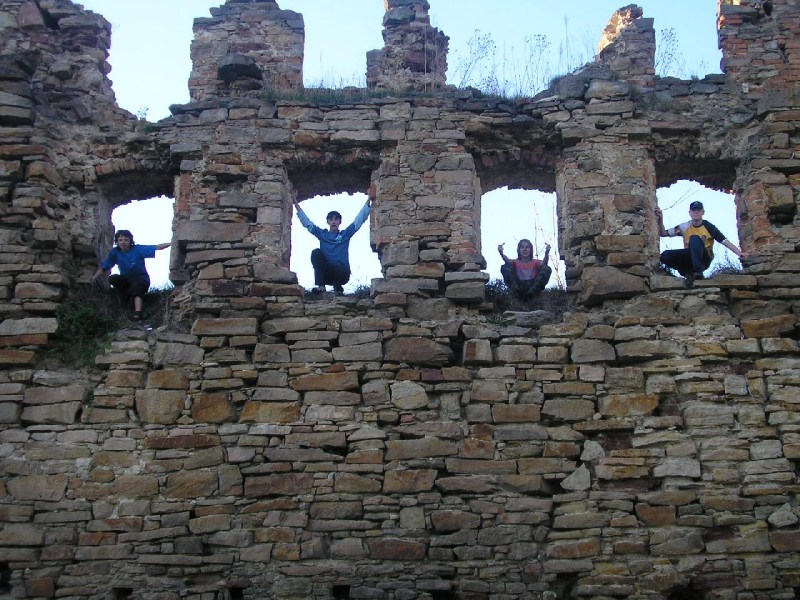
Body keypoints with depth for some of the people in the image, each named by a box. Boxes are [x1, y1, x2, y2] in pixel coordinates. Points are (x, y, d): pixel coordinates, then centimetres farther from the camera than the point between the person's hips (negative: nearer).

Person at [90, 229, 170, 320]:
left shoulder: (138, 249, -14)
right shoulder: (115, 252, -7)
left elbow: (157, 247, -24)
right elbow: (103, 267, -3)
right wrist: (93, 279, -10)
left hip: (141, 279, -3)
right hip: (126, 279, 4)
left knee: (136, 285, -37)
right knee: (112, 279, -24)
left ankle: (137, 314, -48)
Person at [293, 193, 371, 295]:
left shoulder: (346, 234, 12)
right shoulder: (322, 234, 14)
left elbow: (360, 218, 9)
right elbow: (306, 222, 13)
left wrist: (368, 200, 2)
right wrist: (296, 203, 7)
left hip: (342, 272, -2)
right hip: (325, 273, 2)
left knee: (342, 271, -38)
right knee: (316, 253, -23)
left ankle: (337, 287, -1)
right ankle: (321, 285, -24)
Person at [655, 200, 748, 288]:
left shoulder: (709, 227, -4)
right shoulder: (685, 227, 4)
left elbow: (726, 242, -8)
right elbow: (663, 233, 5)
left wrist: (740, 253, -22)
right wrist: (660, 219, -12)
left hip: (704, 259, -3)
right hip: (689, 259, 3)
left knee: (694, 238, -32)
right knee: (665, 256, -23)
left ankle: (698, 271, -32)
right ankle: (689, 273, -16)